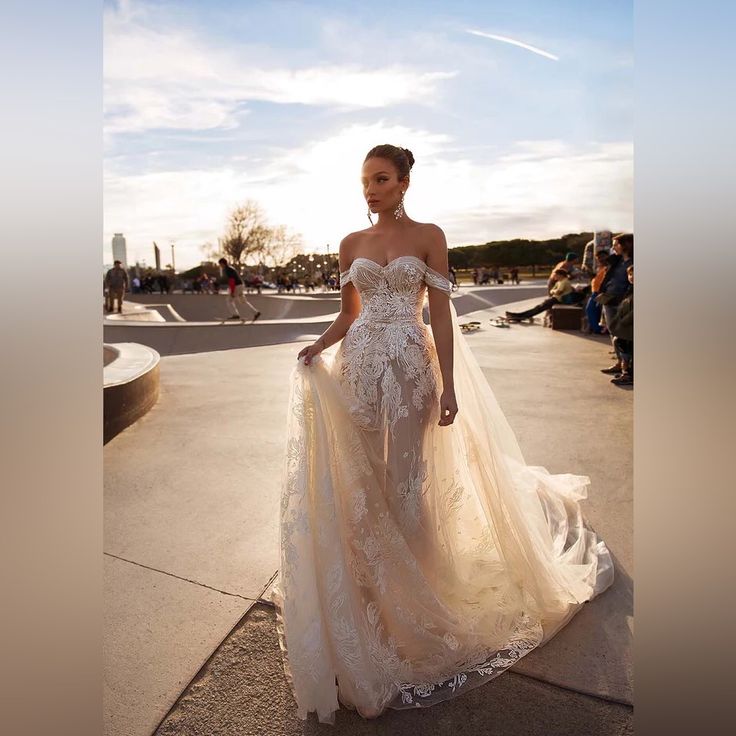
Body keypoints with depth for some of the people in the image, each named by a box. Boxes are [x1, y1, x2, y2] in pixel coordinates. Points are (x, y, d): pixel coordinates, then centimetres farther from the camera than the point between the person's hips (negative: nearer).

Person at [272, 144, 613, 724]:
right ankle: (371, 586, 29)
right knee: (361, 479, 8)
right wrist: (317, 348, -4)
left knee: (406, 480, 2)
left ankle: (414, 593, 25)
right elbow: (349, 312, 14)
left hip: (410, 367, -3)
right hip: (358, 366, 4)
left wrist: (449, 385, -10)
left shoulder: (428, 236, 1)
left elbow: (441, 314, -4)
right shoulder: (351, 243, 11)